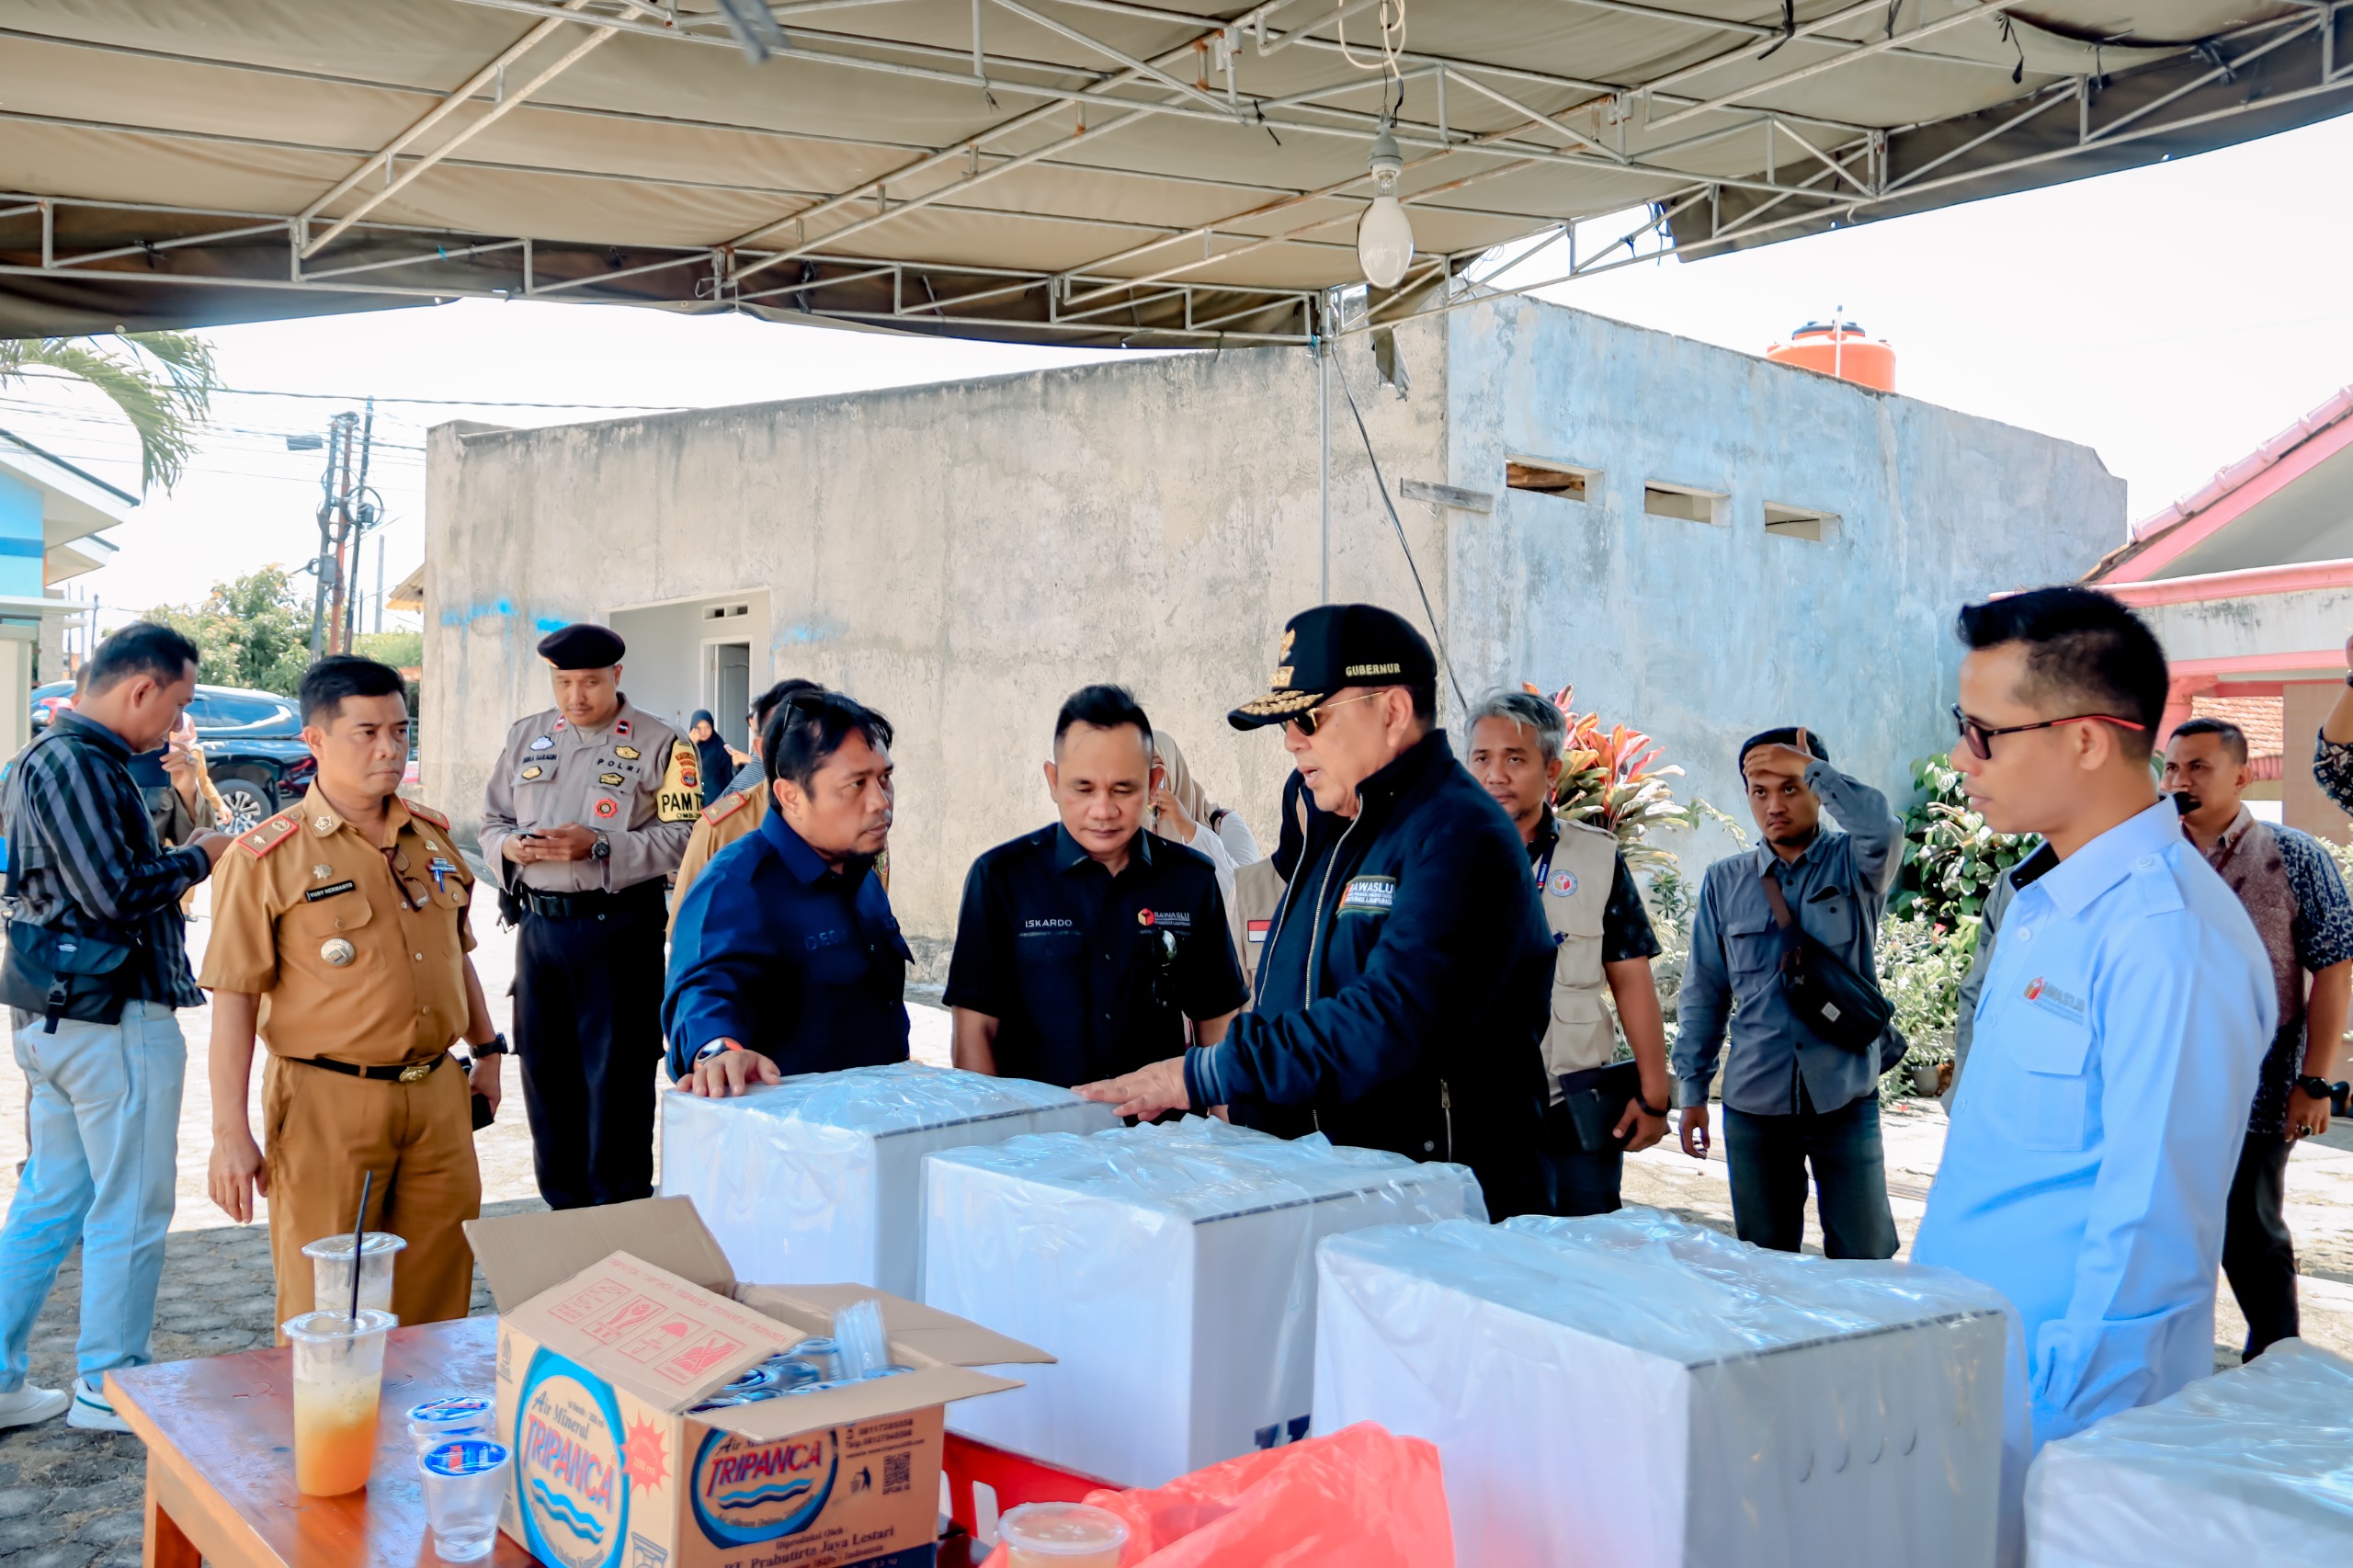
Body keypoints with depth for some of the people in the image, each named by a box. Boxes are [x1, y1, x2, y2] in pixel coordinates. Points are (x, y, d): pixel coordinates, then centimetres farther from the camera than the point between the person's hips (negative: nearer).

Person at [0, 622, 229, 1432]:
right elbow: (116, 893, -22)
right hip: (116, 1022, -10)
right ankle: (110, 1387, 14)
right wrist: (198, 858, -8)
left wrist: (180, 854, 9)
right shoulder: (78, 765, -18)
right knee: (131, 1212, 3)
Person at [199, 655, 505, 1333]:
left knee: (439, 1291, 11)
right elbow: (234, 999, -8)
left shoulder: (432, 838, 11)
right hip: (328, 1102, -5)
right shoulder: (267, 858, -7)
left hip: (438, 1093, 5)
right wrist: (230, 1133, -12)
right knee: (324, 1308, 2)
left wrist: (487, 1049, 21)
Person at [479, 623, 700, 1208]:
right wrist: (510, 846, -6)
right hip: (539, 925, 5)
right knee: (545, 1071, 12)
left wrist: (601, 846, -20)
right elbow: (492, 821, 17)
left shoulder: (661, 744, -4)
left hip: (618, 929, -5)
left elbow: (684, 836, -11)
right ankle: (564, 1209, 27)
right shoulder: (525, 737, 13)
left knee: (618, 1078, -2)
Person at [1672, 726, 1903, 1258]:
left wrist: (1808, 767, -16)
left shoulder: (1851, 864, 1)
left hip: (1845, 1099, -2)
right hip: (1754, 1104, 2)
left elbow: (1882, 830, -24)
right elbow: (1703, 994, 9)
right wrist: (1692, 1092, 7)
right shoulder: (1724, 881, 7)